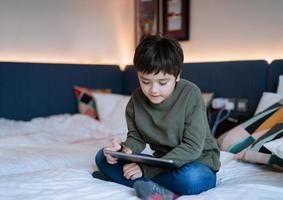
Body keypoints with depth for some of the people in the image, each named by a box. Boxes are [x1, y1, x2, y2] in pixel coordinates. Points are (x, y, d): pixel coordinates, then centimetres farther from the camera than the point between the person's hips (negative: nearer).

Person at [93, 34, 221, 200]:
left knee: (190, 178, -40)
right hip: (162, 162, 5)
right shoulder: (136, 100, -5)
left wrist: (147, 169, -26)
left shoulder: (191, 94, -19)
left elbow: (192, 147, -22)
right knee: (103, 157, -7)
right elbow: (136, 138, 3)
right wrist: (124, 151, -22)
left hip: (197, 163, -5)